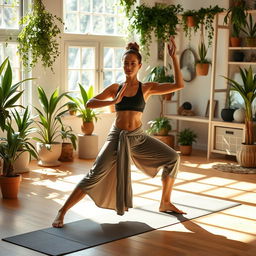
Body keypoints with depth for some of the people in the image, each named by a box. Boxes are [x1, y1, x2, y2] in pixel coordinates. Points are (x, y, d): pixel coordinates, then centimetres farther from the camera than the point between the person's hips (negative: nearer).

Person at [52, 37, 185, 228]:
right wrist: (114, 101, -18)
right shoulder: (115, 88, 3)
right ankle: (62, 212, -3)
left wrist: (174, 58, -9)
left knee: (173, 158, -7)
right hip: (117, 137, -2)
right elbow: (89, 104, -5)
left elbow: (179, 85, -5)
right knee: (95, 176, -13)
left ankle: (165, 203, 11)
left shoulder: (147, 88, 2)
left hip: (138, 137, 2)